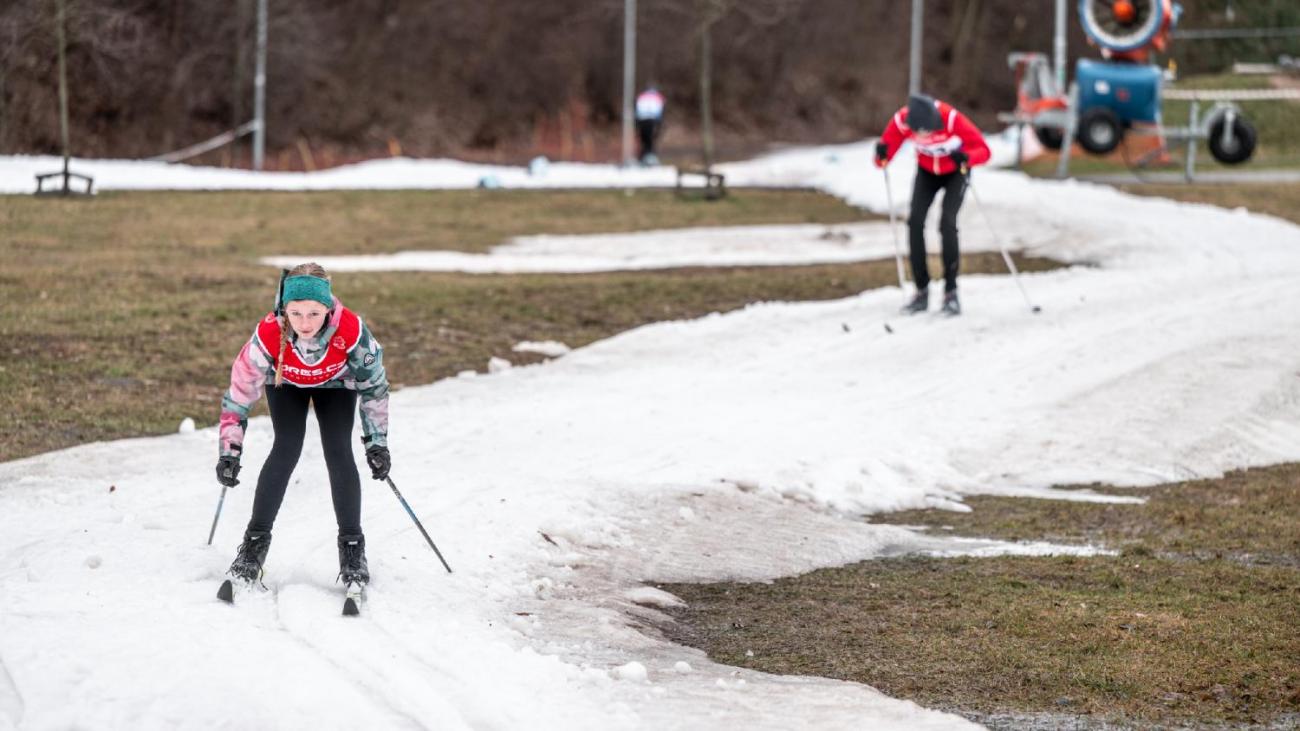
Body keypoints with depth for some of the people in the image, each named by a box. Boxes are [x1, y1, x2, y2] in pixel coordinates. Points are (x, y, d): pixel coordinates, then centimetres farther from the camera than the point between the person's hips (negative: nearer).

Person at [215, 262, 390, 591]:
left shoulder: (351, 331, -39)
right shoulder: (269, 335, -40)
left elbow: (374, 384, -20)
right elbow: (241, 390, -27)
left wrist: (377, 442, -15)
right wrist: (229, 451, -27)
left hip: (336, 382, 0)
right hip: (286, 382, 0)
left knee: (338, 452, -13)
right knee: (286, 449, -17)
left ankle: (352, 545, 0)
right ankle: (256, 541, -5)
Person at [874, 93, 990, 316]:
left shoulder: (952, 119, -36)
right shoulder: (902, 121, -28)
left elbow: (983, 150, -30)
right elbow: (886, 151, -18)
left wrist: (966, 157, -51)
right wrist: (882, 156, -42)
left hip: (955, 172, -3)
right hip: (926, 172, 3)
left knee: (947, 223, -21)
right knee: (915, 222, -14)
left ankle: (951, 292, -11)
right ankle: (922, 291, -4)